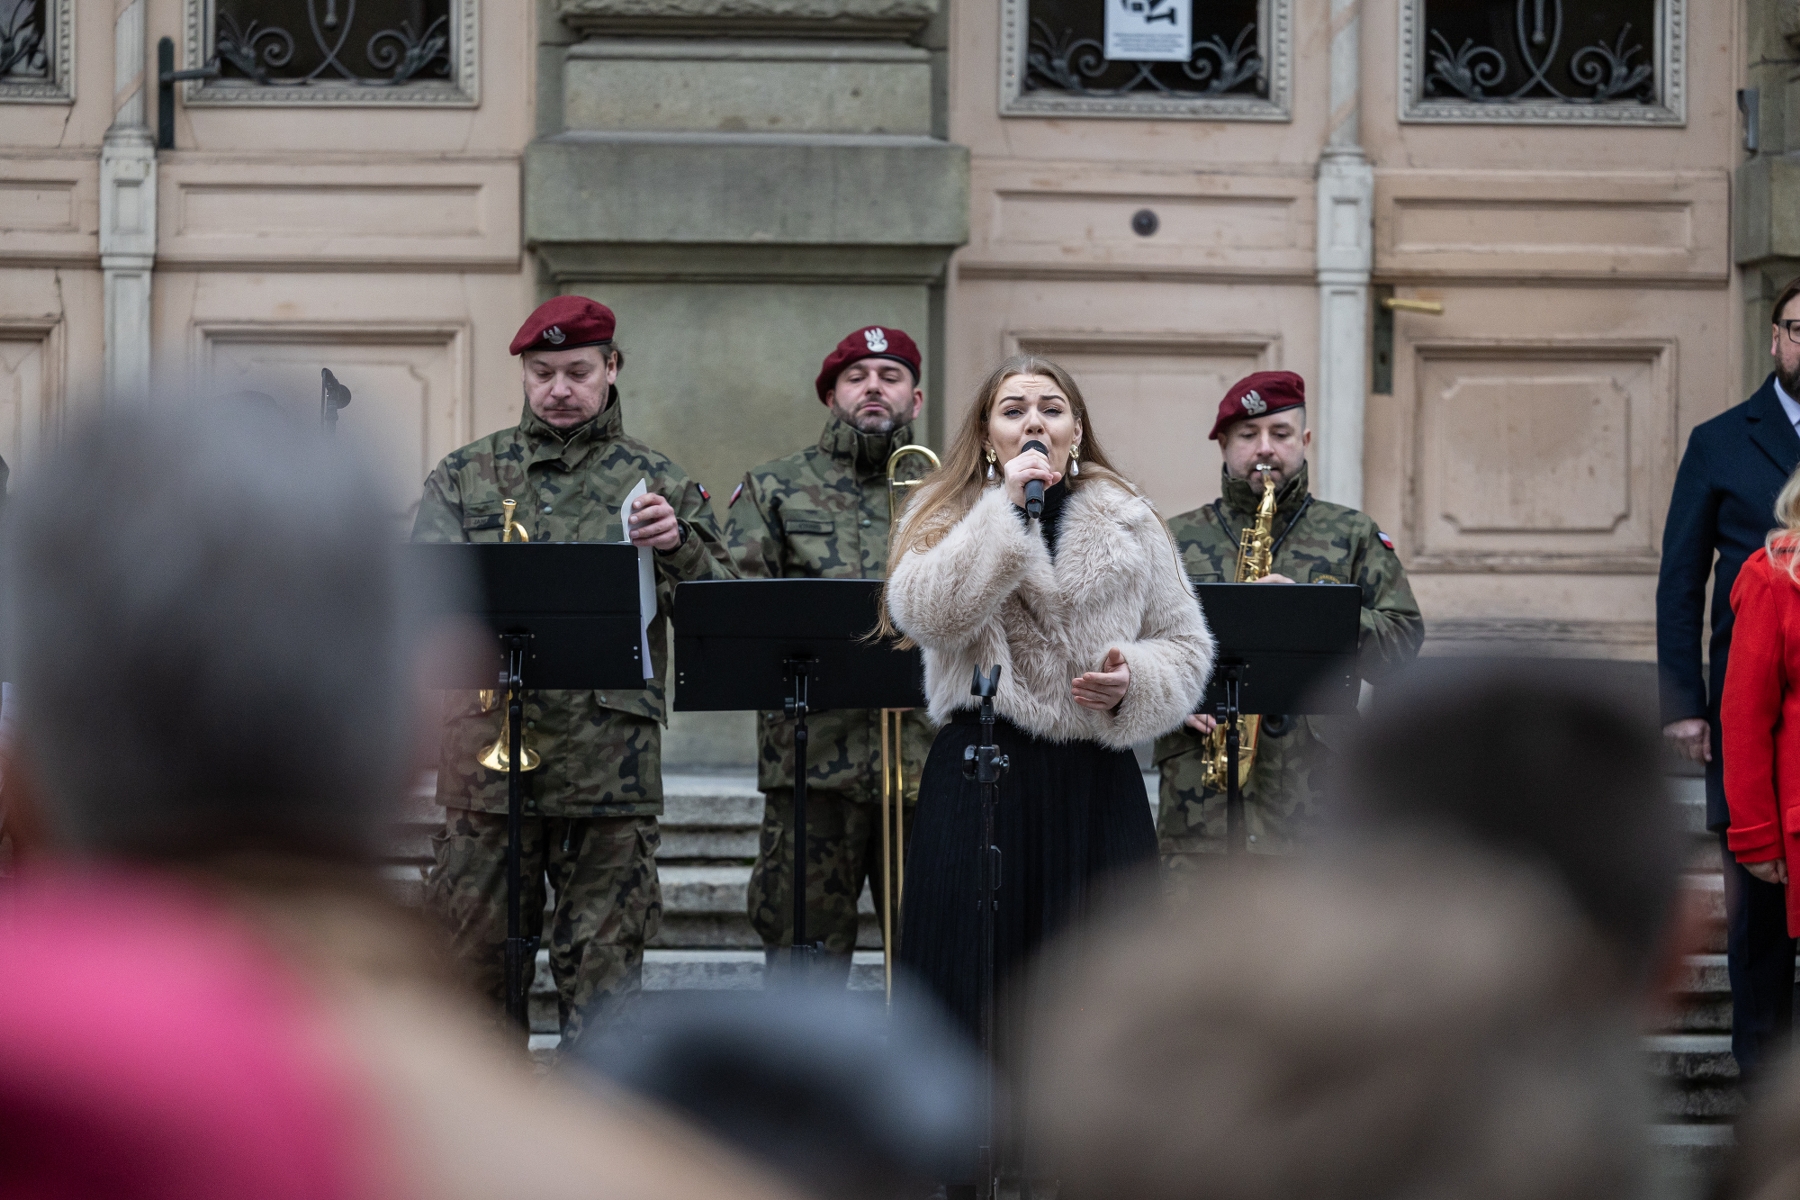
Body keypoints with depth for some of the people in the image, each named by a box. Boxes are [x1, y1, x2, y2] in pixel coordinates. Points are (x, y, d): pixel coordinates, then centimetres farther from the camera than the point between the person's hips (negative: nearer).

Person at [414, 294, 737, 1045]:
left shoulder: (655, 483, 11)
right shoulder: (465, 476, 13)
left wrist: (681, 546, -14)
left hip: (609, 764, -1)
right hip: (487, 755, 1)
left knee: (603, 962, -1)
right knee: (473, 955, 3)